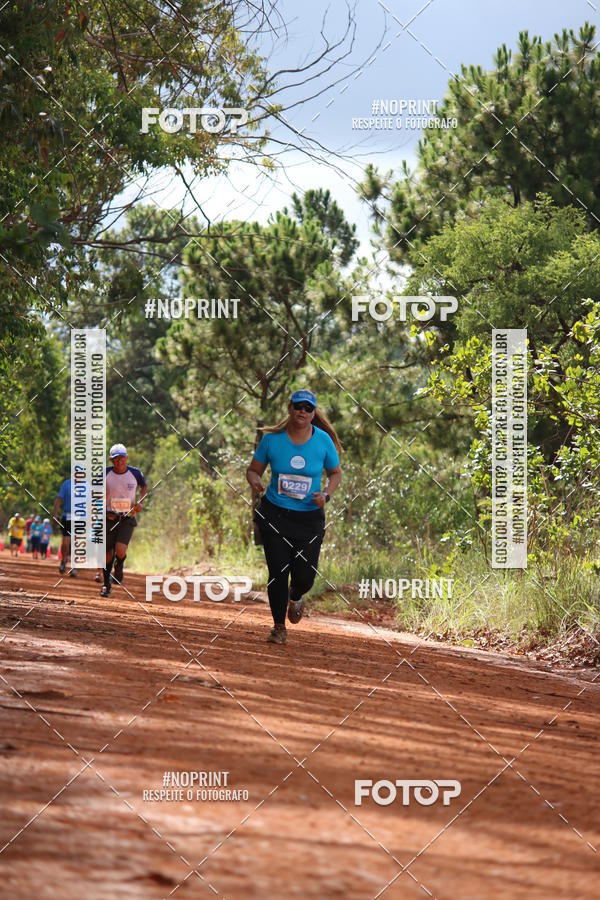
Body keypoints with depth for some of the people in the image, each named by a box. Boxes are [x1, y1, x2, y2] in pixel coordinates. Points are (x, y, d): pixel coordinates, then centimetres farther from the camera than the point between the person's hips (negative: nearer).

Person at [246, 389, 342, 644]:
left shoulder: (323, 441, -4)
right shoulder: (272, 439, -5)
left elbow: (336, 473, 9)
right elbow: (253, 469, 5)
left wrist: (325, 494, -9)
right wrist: (255, 482, -18)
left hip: (310, 517, 0)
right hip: (274, 515, 0)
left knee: (304, 576, -5)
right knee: (278, 572, -5)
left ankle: (295, 597, 34)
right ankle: (279, 626, 15)